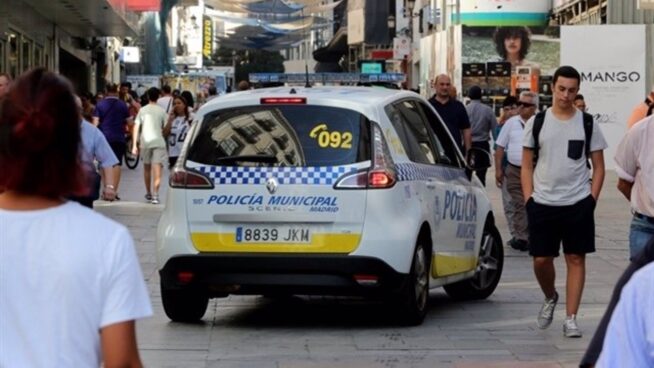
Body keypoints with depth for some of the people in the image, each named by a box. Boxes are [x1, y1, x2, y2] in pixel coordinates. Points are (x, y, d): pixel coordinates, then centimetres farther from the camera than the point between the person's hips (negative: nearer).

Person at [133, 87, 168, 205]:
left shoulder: (142, 110, 5)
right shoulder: (161, 111, 0)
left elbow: (136, 128, 1)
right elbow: (165, 128, 0)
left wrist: (134, 145, 3)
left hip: (145, 142, 2)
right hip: (158, 142, -2)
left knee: (147, 168, 20)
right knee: (157, 170, -6)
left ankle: (148, 193, 30)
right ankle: (155, 195, -20)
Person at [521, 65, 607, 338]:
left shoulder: (587, 124, 2)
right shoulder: (537, 122, 4)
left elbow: (599, 167, 6)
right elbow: (527, 165, 7)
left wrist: (592, 199, -4)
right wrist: (529, 199, -2)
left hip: (578, 203, -1)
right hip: (542, 203, 1)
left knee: (576, 259, 0)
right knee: (541, 259, 3)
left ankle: (570, 319, 6)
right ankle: (550, 298, 32)